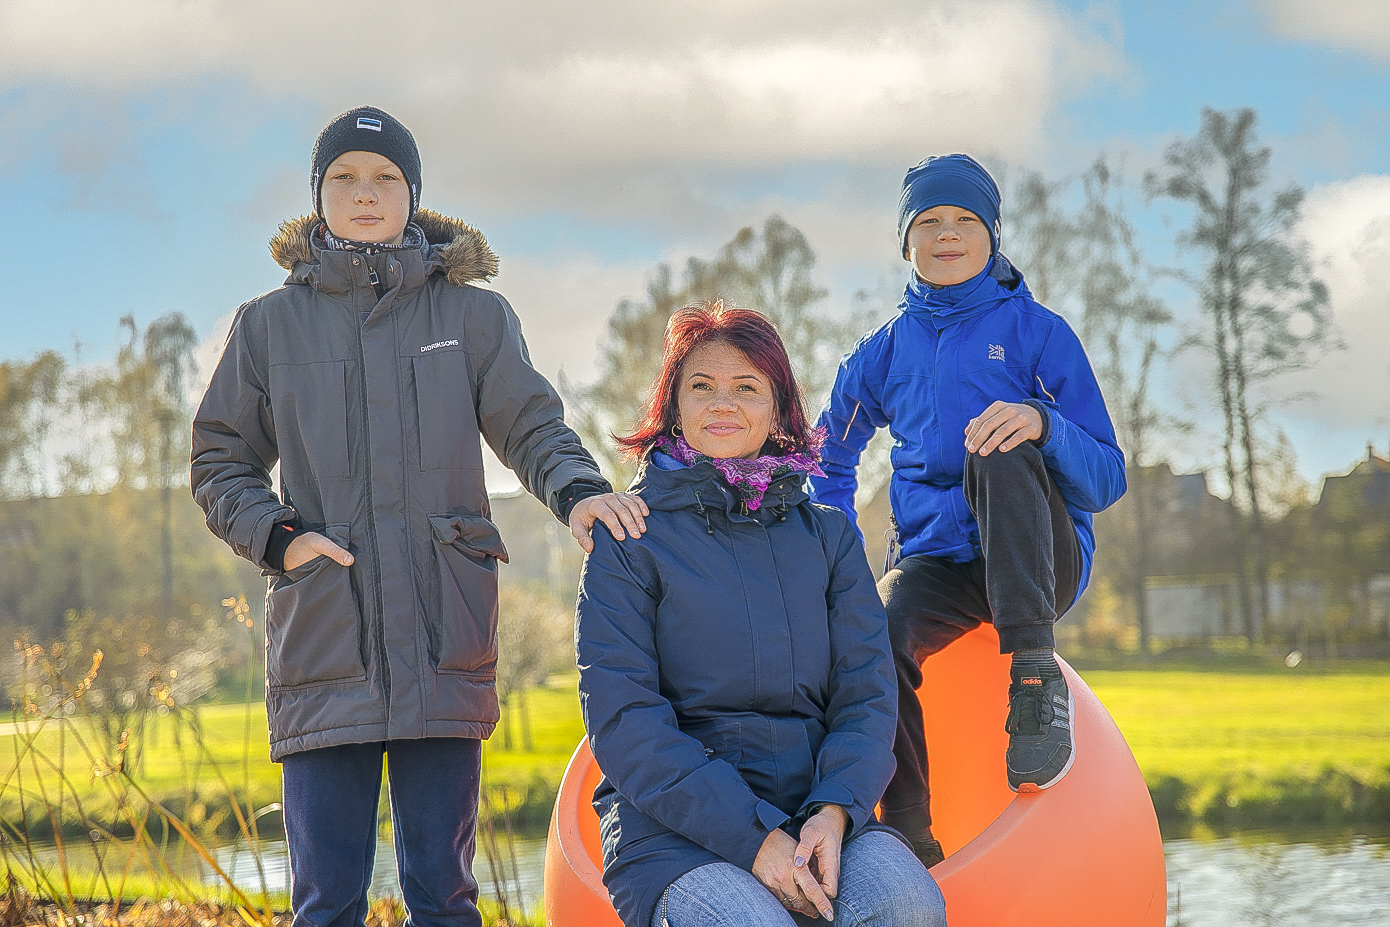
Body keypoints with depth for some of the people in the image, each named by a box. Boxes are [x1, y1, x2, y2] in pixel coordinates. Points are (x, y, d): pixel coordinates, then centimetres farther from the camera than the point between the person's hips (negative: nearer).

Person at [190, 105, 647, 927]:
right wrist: (277, 536, -5)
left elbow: (532, 426, 5)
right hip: (322, 644, 0)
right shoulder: (271, 325, 12)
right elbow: (221, 462, 14)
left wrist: (578, 488, -17)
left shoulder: (473, 314, 11)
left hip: (443, 647, 0)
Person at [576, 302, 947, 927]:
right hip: (672, 827, -2)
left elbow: (866, 695, 8)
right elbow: (623, 723, -6)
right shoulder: (630, 540, 3)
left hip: (815, 810, 2)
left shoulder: (828, 536, 15)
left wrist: (834, 811, -14)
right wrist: (753, 836, -18)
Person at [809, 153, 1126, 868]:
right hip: (934, 563, 2)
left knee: (998, 452, -33)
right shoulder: (886, 351, 15)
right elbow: (830, 457, 29)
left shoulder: (1036, 332, 4)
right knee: (877, 636, -33)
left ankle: (1036, 677, -37)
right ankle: (913, 850, -29)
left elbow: (1106, 480, -3)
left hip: (1040, 560, -2)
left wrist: (1043, 425, -25)